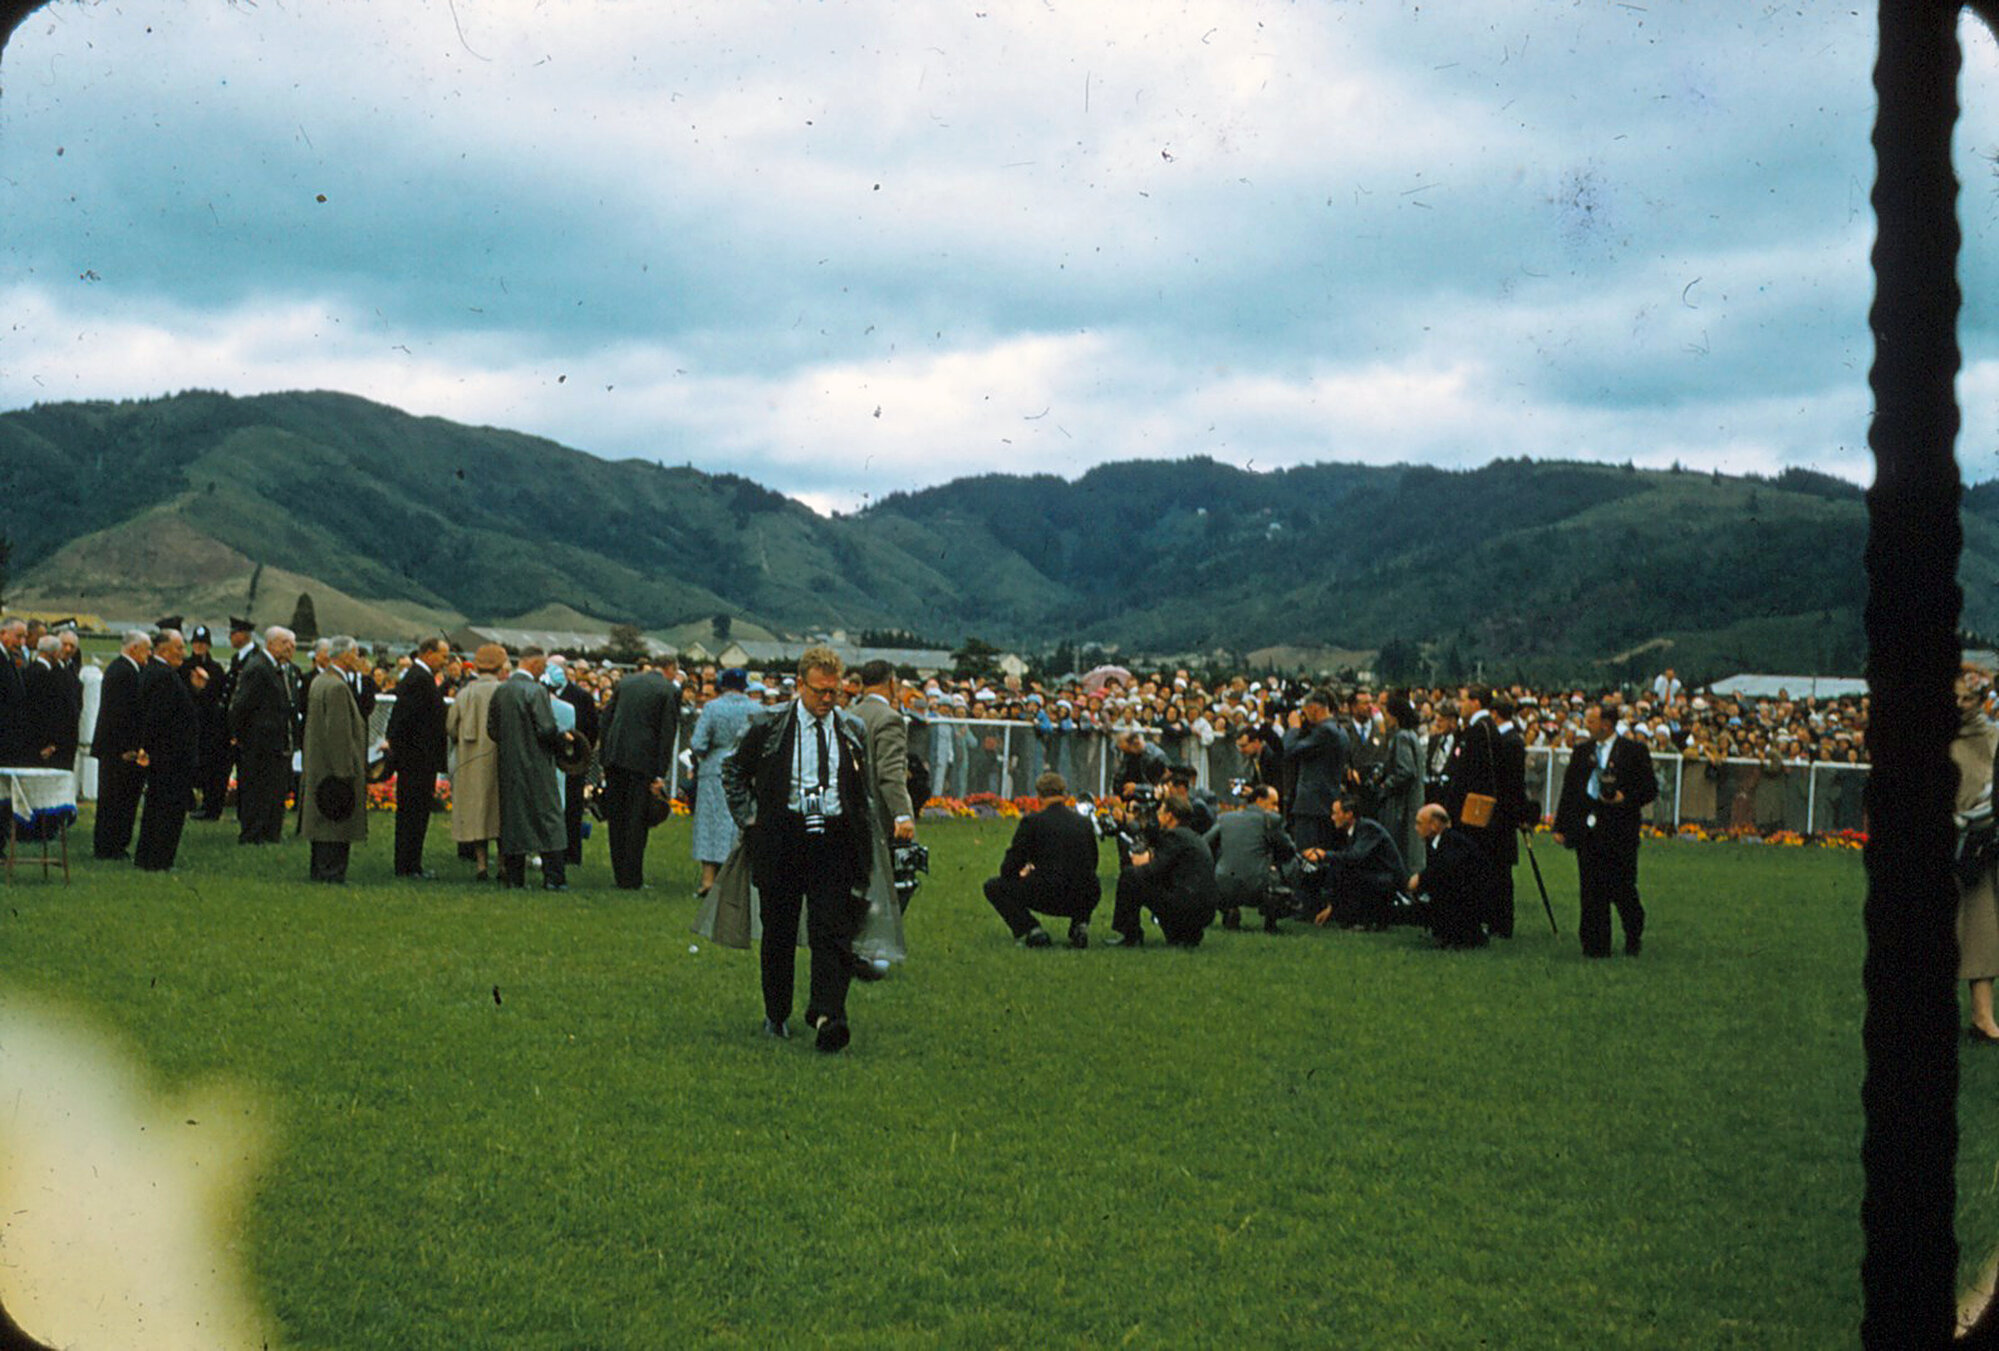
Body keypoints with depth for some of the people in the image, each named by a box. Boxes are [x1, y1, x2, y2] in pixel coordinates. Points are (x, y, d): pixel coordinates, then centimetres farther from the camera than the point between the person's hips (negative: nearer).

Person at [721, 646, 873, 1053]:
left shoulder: (851, 733, 9)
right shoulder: (769, 728, 1)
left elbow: (862, 794, 20)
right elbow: (734, 772, 13)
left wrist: (863, 849, 9)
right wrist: (749, 819, 2)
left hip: (834, 841, 1)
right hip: (783, 839, -1)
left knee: (833, 933, -10)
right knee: (779, 932, 8)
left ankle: (828, 1017, -14)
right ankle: (776, 1016, 22)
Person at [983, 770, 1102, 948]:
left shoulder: (1032, 821, 0)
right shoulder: (1084, 822, 12)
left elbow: (1009, 868, 3)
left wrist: (1023, 874, 28)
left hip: (1047, 897, -4)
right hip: (1085, 900, 4)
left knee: (993, 886, 16)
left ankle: (1031, 931, -2)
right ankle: (1080, 925, 13)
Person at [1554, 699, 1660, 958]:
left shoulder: (1634, 752, -1)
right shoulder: (1581, 752, 13)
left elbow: (1650, 789, 0)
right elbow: (1568, 790, 13)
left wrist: (1625, 798, -18)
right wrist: (1560, 827, 8)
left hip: (1620, 832, -4)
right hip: (1587, 830, 4)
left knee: (1622, 889, 1)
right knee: (1592, 892, 3)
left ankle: (1634, 937, 25)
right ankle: (1595, 944, 10)